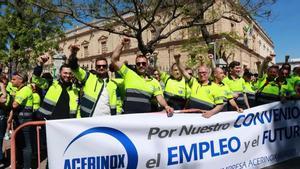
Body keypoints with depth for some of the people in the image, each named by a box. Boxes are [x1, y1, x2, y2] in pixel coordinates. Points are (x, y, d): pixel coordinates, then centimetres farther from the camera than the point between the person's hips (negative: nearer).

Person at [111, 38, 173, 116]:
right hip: (129, 115, -2)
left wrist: (166, 106, -18)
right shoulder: (129, 74, 6)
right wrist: (122, 44, -2)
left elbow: (160, 98, 3)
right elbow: (114, 60, 2)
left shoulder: (154, 82, 12)